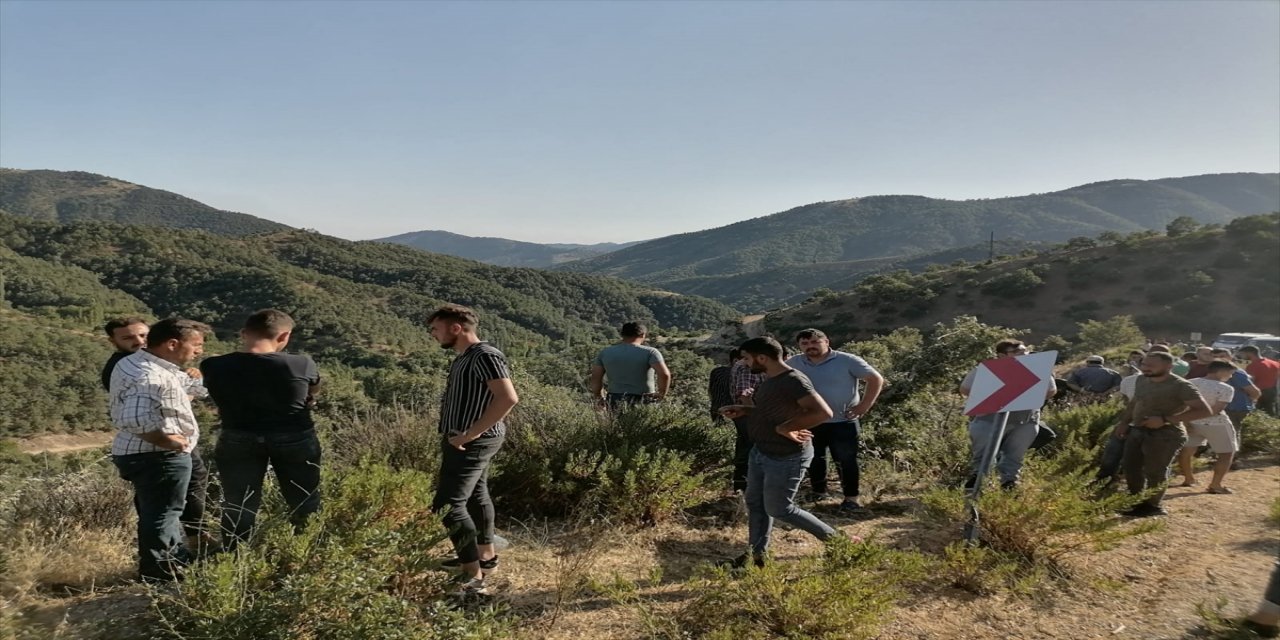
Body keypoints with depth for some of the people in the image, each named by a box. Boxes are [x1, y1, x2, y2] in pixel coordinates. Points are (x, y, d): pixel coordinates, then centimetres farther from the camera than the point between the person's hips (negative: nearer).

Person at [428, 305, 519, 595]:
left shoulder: (485, 356, -20)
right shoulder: (464, 358, 11)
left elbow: (508, 398, -31)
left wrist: (471, 433, -28)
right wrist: (470, 433, 9)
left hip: (473, 442, -11)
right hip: (466, 440, 11)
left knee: (448, 504, -13)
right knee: (475, 495, 21)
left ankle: (473, 576, -9)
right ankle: (485, 554, 36)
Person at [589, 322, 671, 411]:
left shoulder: (605, 352, 7)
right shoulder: (649, 352, -4)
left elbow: (595, 378, 7)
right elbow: (664, 374, -16)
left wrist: (599, 398, 17)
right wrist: (662, 395, -4)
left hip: (615, 402, 3)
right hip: (644, 403, -3)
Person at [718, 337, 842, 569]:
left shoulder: (793, 381, -25)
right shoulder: (770, 379, 6)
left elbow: (823, 412, -35)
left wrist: (785, 428, -30)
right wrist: (743, 410, 9)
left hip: (786, 458, -10)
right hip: (760, 452, 10)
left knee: (778, 509, 3)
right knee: (755, 503, 16)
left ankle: (835, 540, 18)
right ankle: (756, 554, 30)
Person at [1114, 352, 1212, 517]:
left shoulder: (1181, 386, -14)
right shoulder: (1142, 380, 10)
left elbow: (1205, 411, -17)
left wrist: (1164, 420, -23)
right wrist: (1124, 421, 9)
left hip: (1165, 434, -8)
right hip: (1137, 430, 8)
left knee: (1154, 472, -2)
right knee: (1131, 469, 10)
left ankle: (1152, 506, 14)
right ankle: (1136, 502, 25)